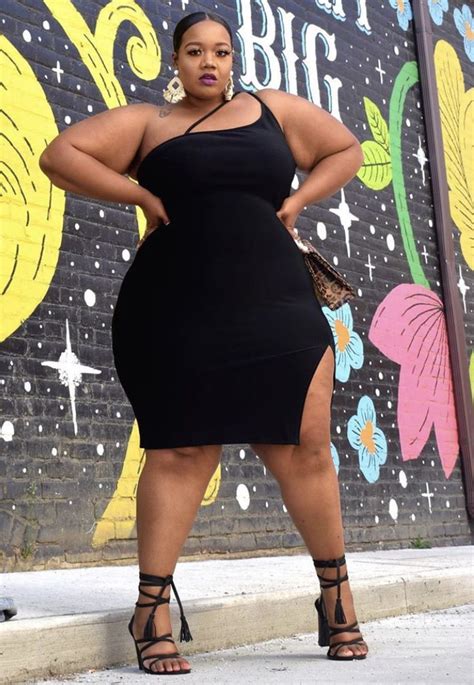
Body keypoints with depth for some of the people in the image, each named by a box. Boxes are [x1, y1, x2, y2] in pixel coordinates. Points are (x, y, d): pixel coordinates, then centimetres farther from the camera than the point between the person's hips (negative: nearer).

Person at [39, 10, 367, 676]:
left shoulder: (274, 109, 16)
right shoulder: (148, 121, 10)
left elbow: (346, 150, 26)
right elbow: (60, 155, 3)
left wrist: (296, 200, 10)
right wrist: (143, 196, -5)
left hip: (275, 304, 2)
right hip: (178, 313, -2)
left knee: (306, 448, 1)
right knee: (181, 452, -5)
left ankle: (337, 597, 17)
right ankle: (152, 608, 5)